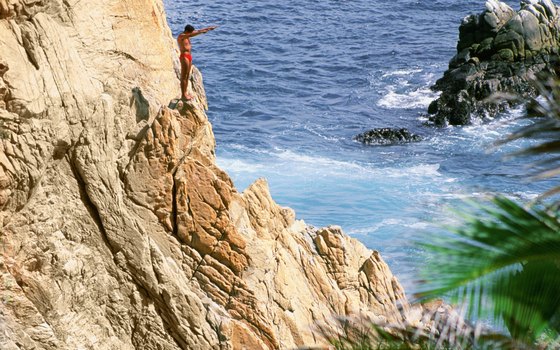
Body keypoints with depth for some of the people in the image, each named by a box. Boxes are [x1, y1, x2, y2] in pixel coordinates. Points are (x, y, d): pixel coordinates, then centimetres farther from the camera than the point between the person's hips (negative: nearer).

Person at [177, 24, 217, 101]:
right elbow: (191, 35, -32)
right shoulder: (181, 36, -15)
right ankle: (183, 95, -4)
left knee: (187, 76, 12)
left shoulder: (187, 35, 12)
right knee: (184, 76, -6)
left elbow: (197, 31, 15)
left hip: (189, 56, 10)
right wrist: (202, 31, -40)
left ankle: (185, 93, 17)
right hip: (184, 57, -10)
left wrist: (208, 28, 12)